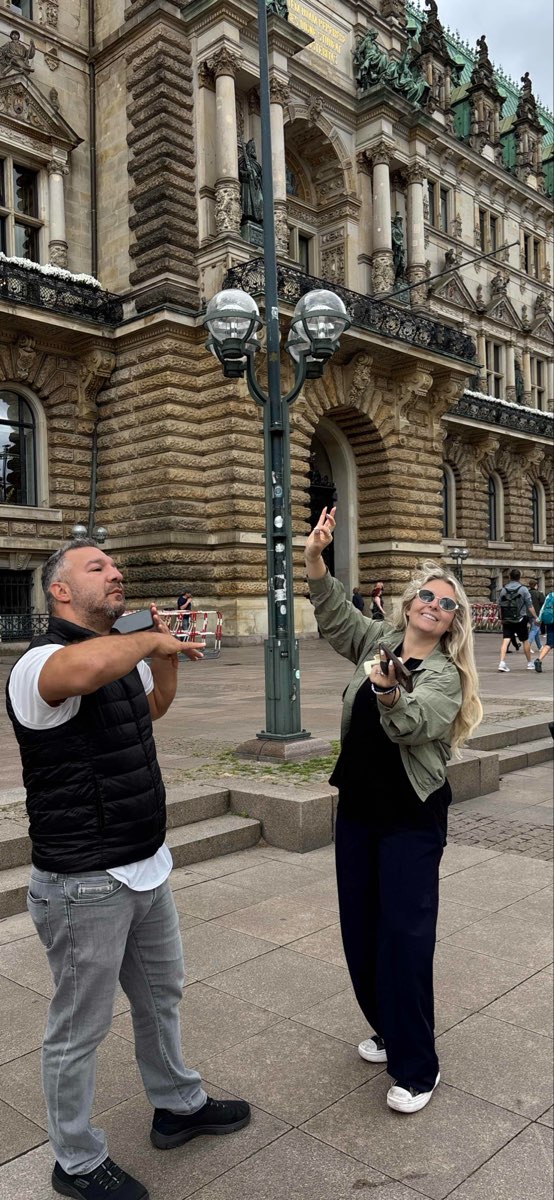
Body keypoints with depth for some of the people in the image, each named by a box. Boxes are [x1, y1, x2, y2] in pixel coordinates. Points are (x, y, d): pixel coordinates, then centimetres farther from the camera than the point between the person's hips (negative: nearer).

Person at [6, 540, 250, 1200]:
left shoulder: (123, 654, 5)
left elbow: (155, 704, 27)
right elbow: (87, 667, -49)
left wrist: (162, 653, 8)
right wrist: (153, 640, -29)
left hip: (147, 869, 9)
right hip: (85, 885, -9)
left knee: (161, 996, 26)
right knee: (80, 1027, 12)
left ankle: (178, 1106, 49)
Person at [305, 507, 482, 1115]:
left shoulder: (445, 675, -11)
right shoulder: (378, 639, 5)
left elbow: (412, 725, -28)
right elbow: (334, 613, -5)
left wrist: (388, 691, -49)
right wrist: (314, 557, -19)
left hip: (412, 819, -5)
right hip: (358, 808, 6)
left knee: (405, 936, -5)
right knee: (359, 928, 14)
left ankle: (416, 1066, 11)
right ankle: (387, 1028, 35)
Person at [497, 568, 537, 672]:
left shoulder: (503, 590, 4)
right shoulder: (523, 589, -5)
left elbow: (500, 606, 8)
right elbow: (530, 606, -5)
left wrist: (502, 619, 17)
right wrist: (535, 617, 5)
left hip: (507, 620, 2)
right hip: (520, 619, -2)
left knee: (505, 640, -4)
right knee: (525, 641, 12)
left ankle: (502, 662, -19)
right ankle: (529, 663, 24)